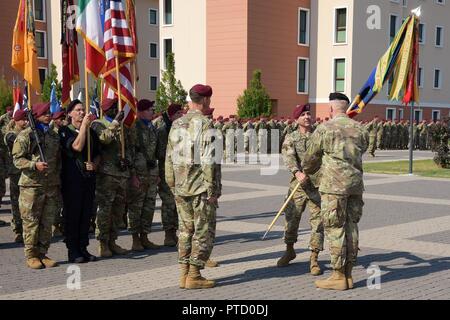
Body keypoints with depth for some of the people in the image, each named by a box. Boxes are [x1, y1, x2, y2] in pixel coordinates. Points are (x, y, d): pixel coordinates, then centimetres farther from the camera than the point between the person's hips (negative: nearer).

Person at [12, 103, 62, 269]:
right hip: (31, 185, -5)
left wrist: (58, 183, 18)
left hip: (51, 186, 6)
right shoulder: (25, 135, -4)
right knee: (31, 222, -1)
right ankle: (31, 255, 8)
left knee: (47, 222, 7)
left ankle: (42, 253, 16)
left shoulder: (54, 136, 16)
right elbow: (17, 159, -8)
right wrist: (34, 165, -24)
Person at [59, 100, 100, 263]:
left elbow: (98, 153, 18)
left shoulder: (91, 132, 12)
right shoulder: (64, 131, -5)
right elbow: (77, 146, -21)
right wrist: (84, 125, -19)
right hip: (71, 179, -5)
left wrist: (94, 164, -3)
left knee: (86, 214, 8)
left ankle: (83, 248, 16)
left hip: (89, 177, 5)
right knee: (72, 214, 0)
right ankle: (72, 251, 7)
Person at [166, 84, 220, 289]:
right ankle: (194, 275, 2)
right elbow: (208, 160, -17)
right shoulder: (205, 124, -12)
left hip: (180, 187, 7)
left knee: (185, 229, 14)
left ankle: (184, 274, 17)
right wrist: (212, 189, -13)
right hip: (200, 187, -7)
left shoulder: (176, 124, 9)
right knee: (203, 231, 2)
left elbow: (169, 158, 12)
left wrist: (172, 184, 18)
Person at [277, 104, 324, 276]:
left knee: (318, 221, -2)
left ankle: (314, 259, 7)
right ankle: (289, 251, 32)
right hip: (298, 185, 0)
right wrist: (297, 172, -31)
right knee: (292, 218, 9)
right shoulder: (291, 138, 3)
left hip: (317, 186, 0)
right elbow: (288, 157, -14)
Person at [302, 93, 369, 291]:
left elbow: (310, 158, 5)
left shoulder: (324, 130, -6)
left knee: (335, 230, -1)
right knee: (351, 228, 10)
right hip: (356, 185, 6)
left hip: (333, 185, -5)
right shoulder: (361, 130, 7)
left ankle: (338, 277, 1)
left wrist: (306, 171, 27)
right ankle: (348, 275, 16)